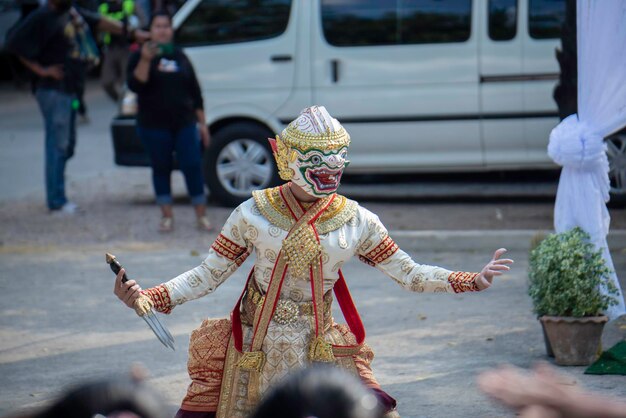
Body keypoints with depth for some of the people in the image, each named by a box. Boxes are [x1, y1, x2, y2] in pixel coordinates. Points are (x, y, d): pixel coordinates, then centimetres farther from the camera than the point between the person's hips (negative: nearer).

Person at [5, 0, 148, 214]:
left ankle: (57, 198, 22)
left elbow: (99, 21, 22)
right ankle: (57, 202, -3)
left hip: (69, 89, 9)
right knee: (58, 145, -7)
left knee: (67, 145, 14)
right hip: (53, 90, -9)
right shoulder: (42, 17, -13)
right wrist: (41, 70, -16)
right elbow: (14, 44, -17)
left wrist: (131, 32, 22)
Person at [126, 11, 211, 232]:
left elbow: (195, 92, 15)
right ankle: (167, 216, 11)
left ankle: (201, 215, 2)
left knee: (193, 166, -4)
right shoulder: (140, 56, 2)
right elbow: (135, 85, -15)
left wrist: (202, 123, 12)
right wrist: (145, 61, -28)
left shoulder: (180, 56, 13)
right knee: (161, 168, 3)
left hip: (184, 123, 2)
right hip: (154, 125, -2)